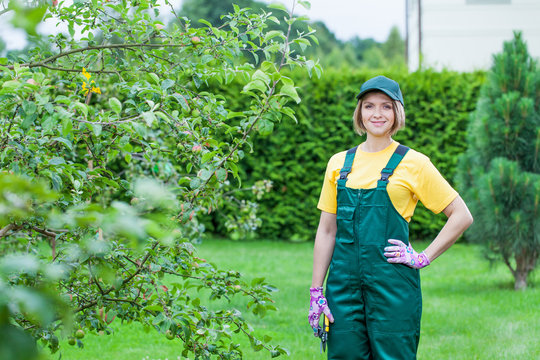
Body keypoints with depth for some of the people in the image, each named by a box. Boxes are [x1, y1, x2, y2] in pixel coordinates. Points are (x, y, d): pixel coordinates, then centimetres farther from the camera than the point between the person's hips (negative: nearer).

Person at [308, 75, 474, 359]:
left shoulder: (413, 163, 0)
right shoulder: (339, 163, 11)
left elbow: (462, 216, 3)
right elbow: (326, 231, 12)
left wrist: (424, 258, -4)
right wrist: (316, 292, 7)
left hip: (392, 282, -3)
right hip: (344, 281, 3)